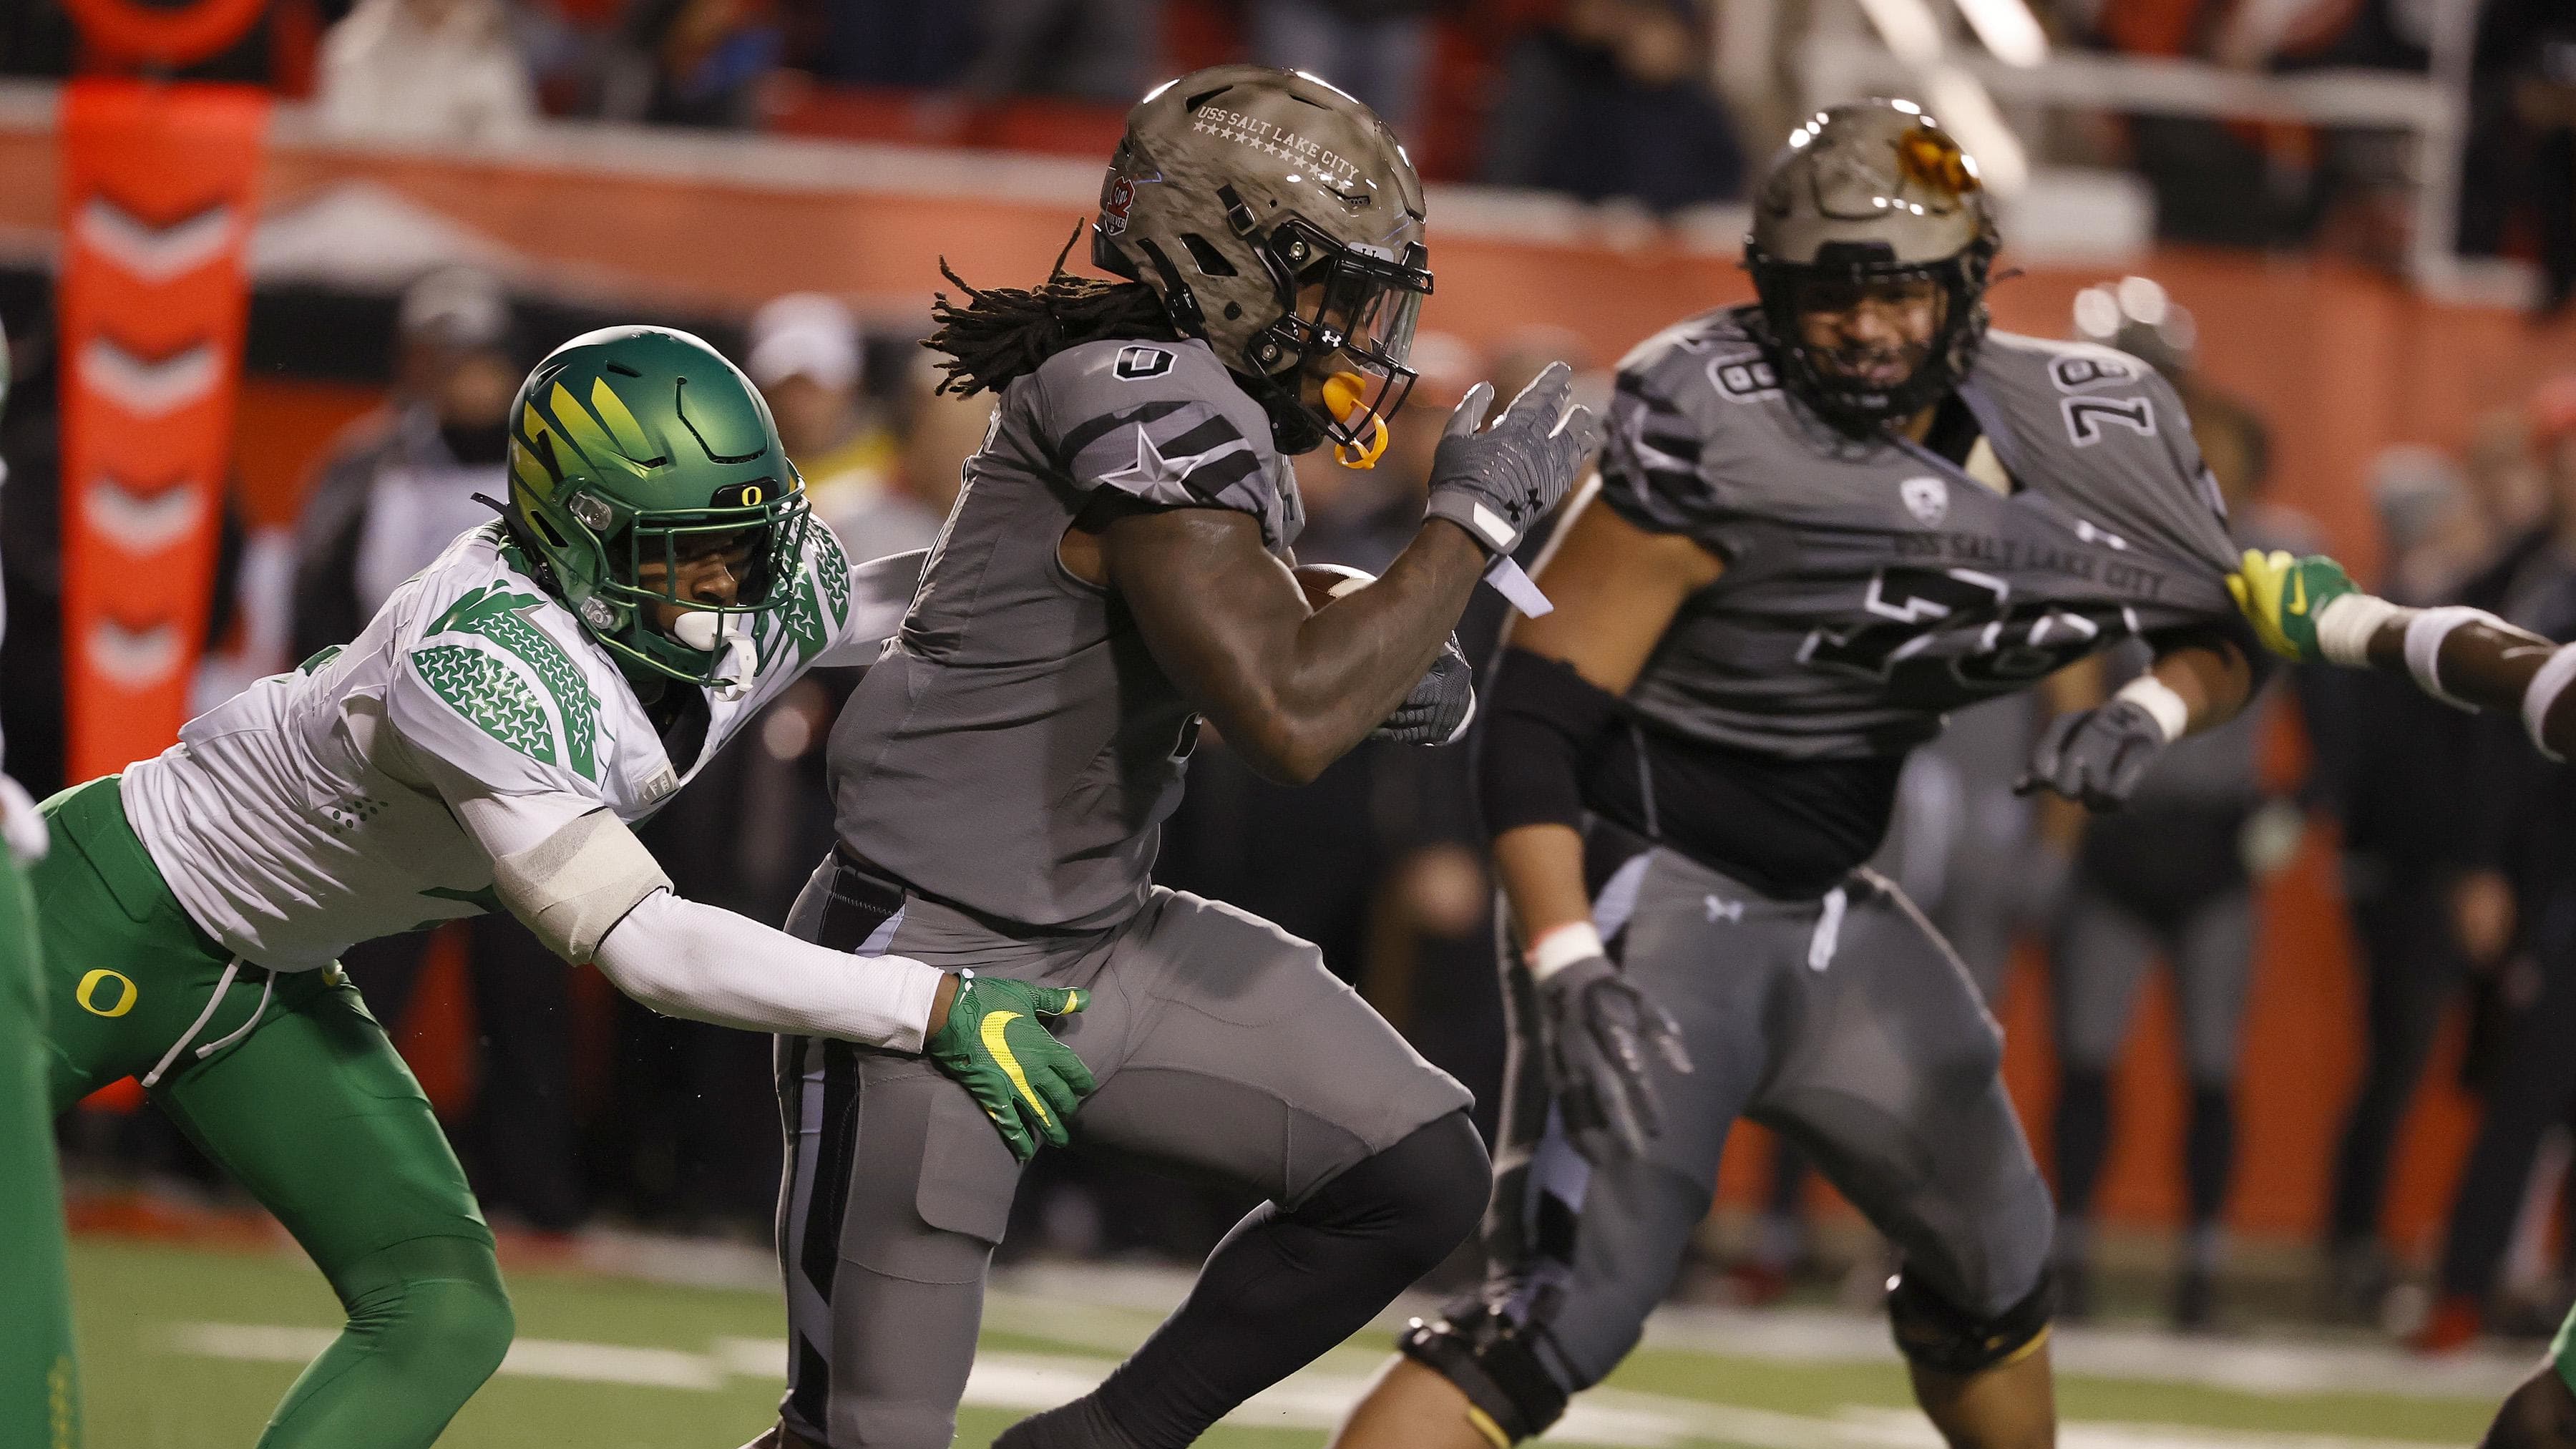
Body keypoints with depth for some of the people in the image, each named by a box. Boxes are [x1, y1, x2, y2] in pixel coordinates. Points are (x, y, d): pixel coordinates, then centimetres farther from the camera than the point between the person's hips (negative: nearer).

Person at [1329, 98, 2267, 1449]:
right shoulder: (1713, 440, -22)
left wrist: (2149, 709, -14)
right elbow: (1534, 717, -21)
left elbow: (2226, 637, 9)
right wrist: (1567, 973, -31)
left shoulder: (2064, 433, -3)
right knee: (1562, 1310, -21)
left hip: (1829, 911, 8)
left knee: (1992, 1266, 21)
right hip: (1651, 891, -8)